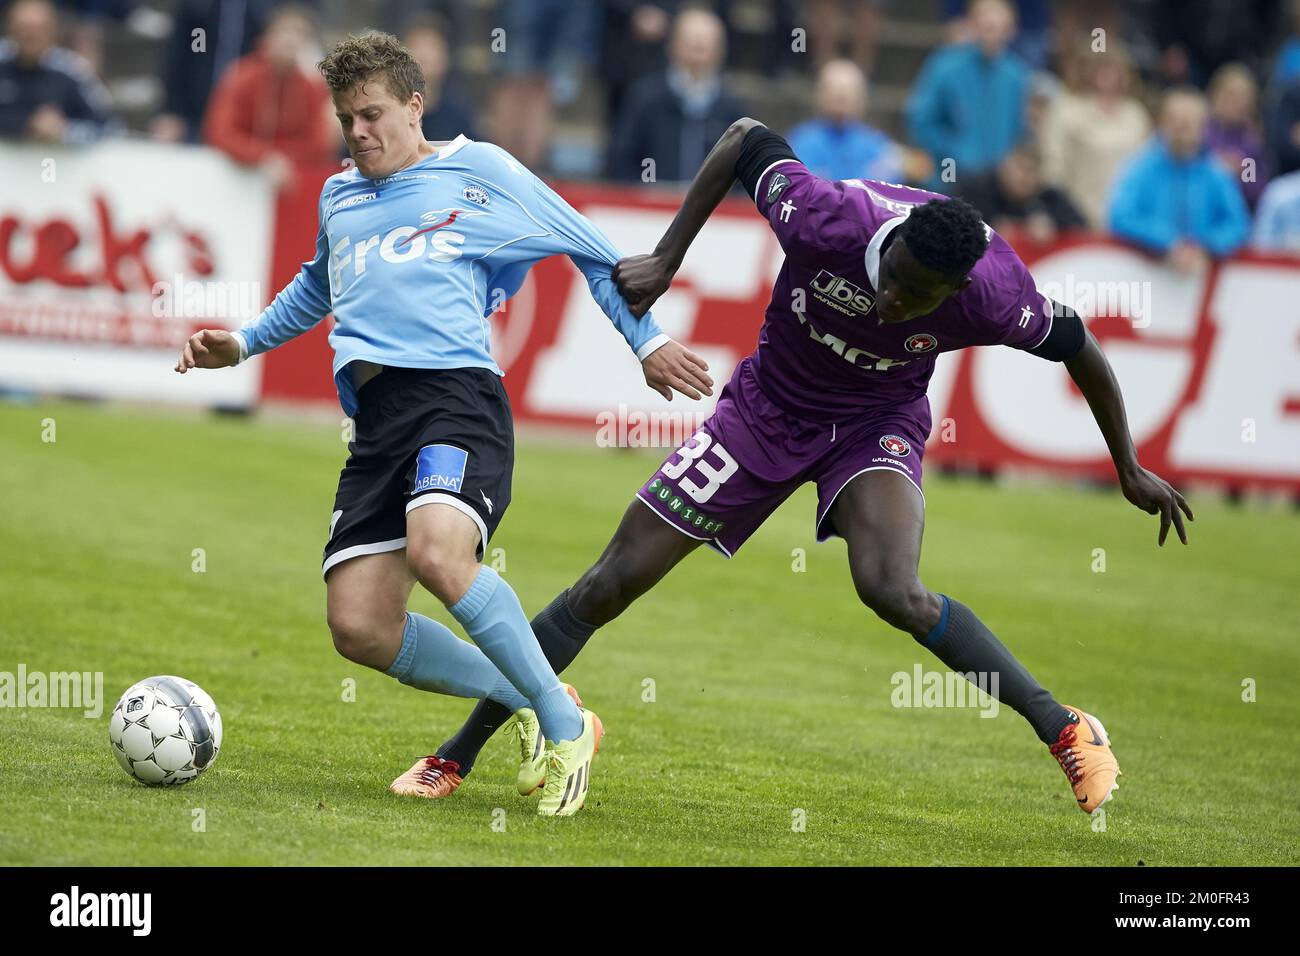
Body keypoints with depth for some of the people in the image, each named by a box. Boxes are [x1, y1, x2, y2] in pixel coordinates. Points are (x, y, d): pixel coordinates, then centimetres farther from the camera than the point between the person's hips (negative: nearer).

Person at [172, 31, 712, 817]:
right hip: (376, 416, 6)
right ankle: (525, 702, 9)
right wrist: (244, 345, 41)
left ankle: (564, 724, -18)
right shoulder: (339, 198, 28)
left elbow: (592, 251, 18)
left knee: (438, 554, -34)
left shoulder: (478, 170, 11)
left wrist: (646, 340, 14)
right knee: (359, 627, -10)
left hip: (457, 390, -6)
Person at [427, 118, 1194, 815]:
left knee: (893, 592, -31)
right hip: (769, 409, 1)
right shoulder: (827, 219, -32)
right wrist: (667, 259, -13)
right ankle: (464, 748, 9)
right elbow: (749, 139, -11)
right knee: (612, 584, -3)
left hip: (878, 426, -1)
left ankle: (1066, 730, -14)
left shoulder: (992, 296, -30)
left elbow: (1076, 345, -8)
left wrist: (1131, 470, 4)